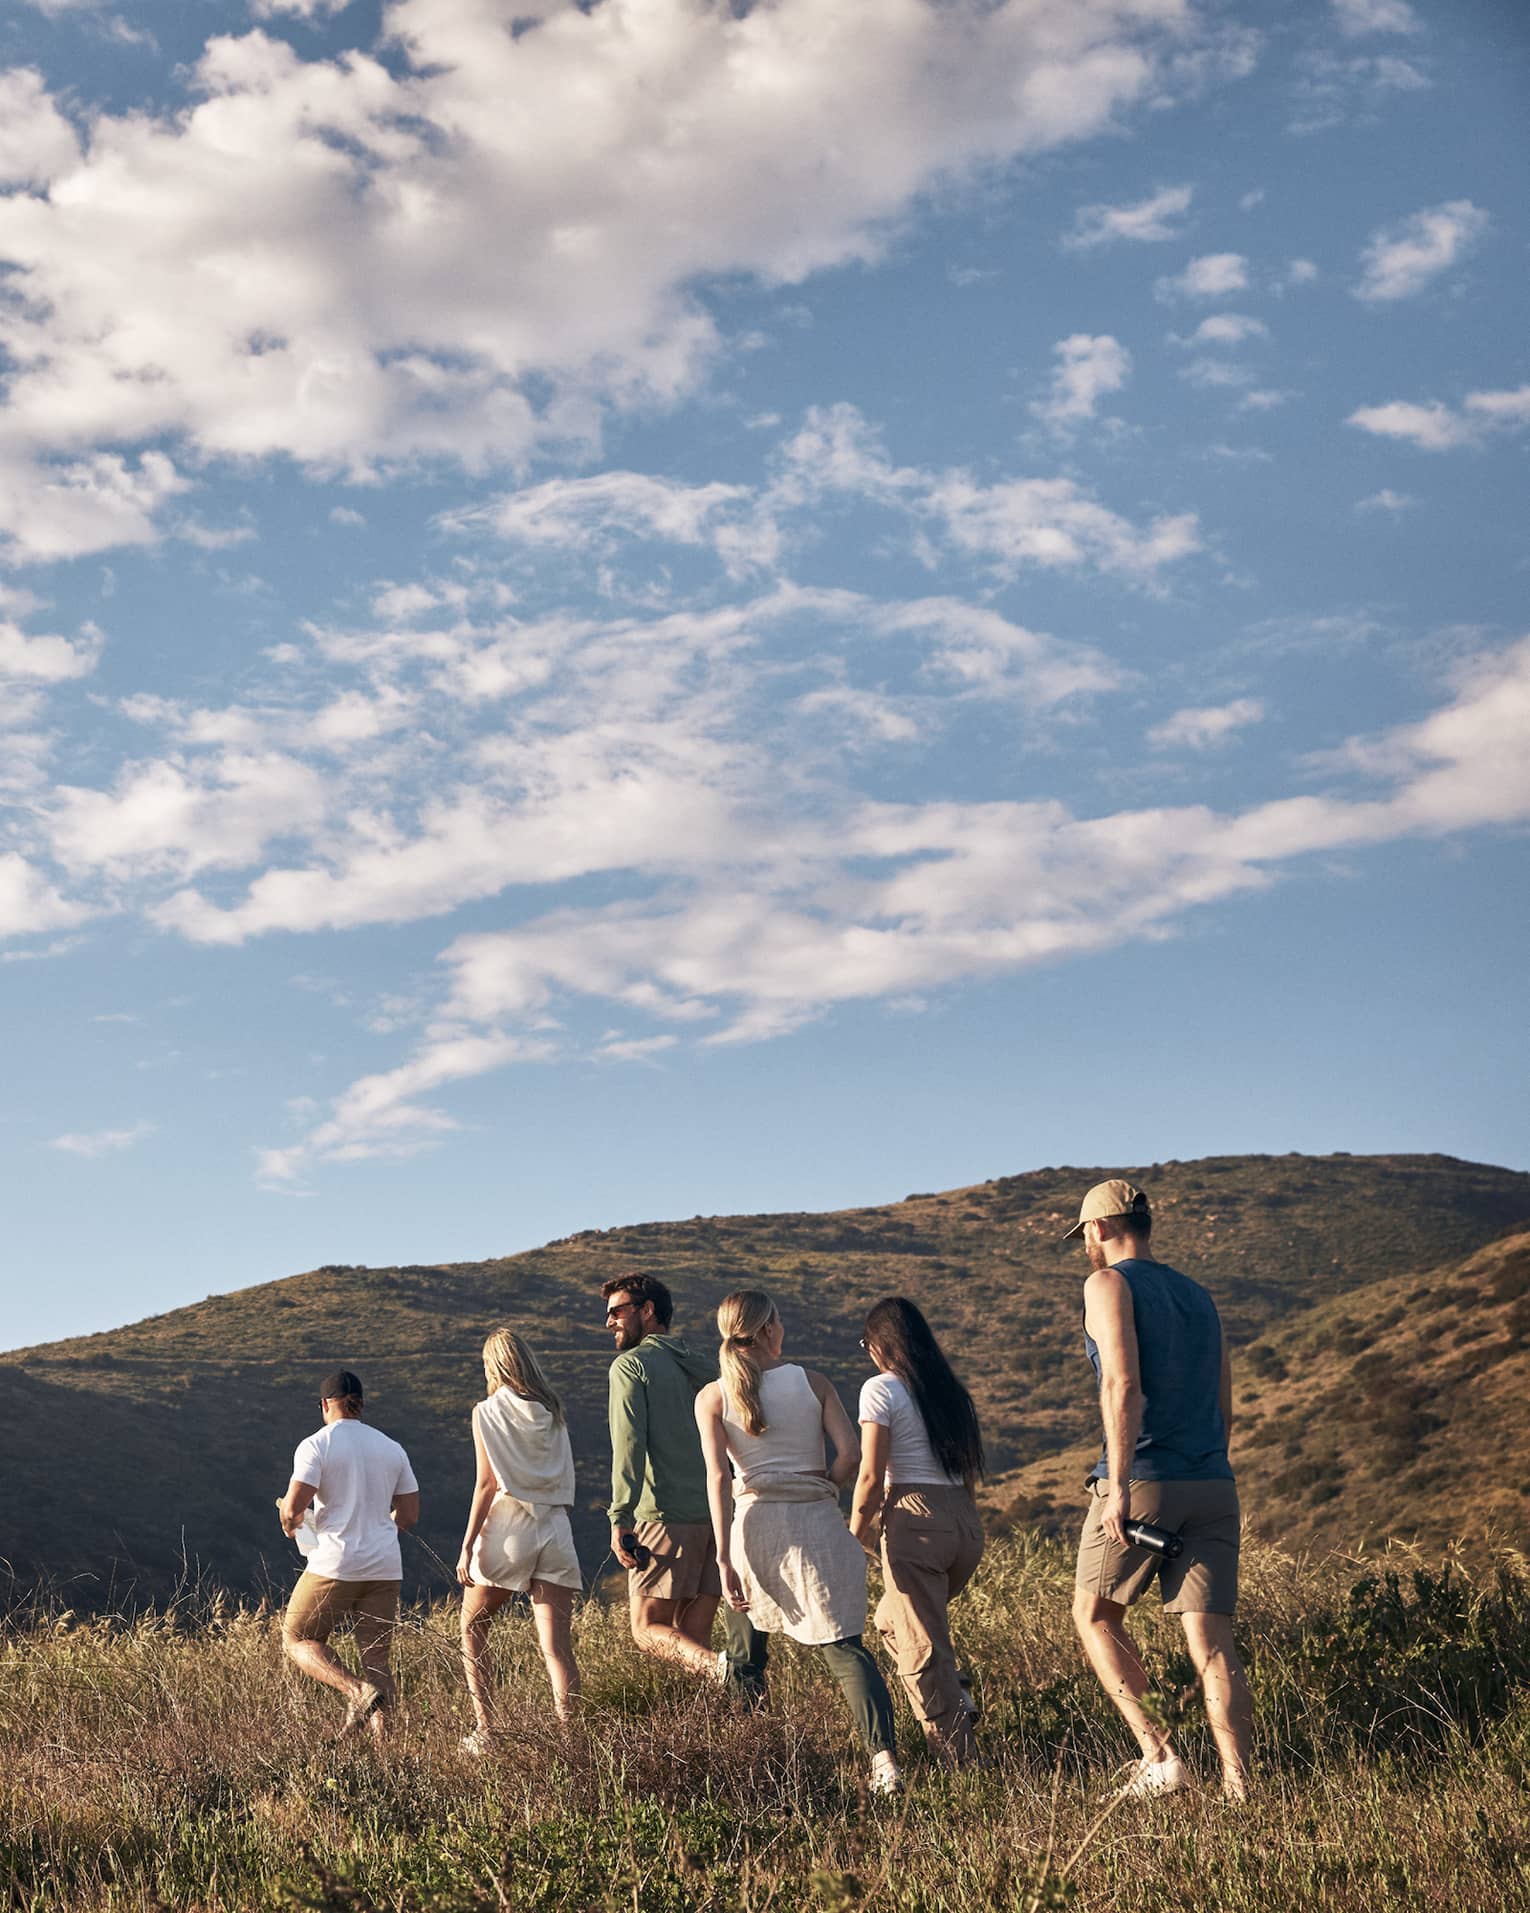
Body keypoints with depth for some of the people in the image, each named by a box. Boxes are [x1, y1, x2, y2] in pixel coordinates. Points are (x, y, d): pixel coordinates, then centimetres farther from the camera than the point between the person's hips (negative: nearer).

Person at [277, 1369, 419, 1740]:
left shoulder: (315, 1446, -6)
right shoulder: (391, 1448, 10)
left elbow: (293, 1507, -15)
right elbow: (409, 1515, 11)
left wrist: (289, 1522, 8)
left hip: (335, 1566, -5)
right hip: (384, 1569, 5)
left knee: (297, 1640, 13)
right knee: (376, 1660, 10)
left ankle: (358, 1692, -10)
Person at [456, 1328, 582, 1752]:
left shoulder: (488, 1412, -1)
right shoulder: (553, 1412, 12)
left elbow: (487, 1483, -7)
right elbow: (565, 1479, 12)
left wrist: (468, 1545, -5)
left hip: (507, 1527, -3)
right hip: (556, 1528, 4)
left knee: (472, 1629, 14)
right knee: (557, 1647, -2)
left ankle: (486, 1732, 7)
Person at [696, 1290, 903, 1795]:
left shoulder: (713, 1396, 2)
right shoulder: (812, 1382, 3)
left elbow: (718, 1477, -7)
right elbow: (849, 1453, -5)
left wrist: (724, 1558, -10)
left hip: (754, 1520, 0)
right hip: (816, 1522, 0)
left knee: (748, 1637, 23)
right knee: (841, 1644, -1)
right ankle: (884, 1757, -18)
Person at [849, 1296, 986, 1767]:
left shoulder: (881, 1389, -4)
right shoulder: (951, 1392, 15)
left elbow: (871, 1477, -9)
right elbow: (970, 1471, 14)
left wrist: (855, 1535, 2)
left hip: (914, 1518, -7)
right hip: (965, 1520, 7)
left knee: (920, 1643, 1)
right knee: (893, 1618, 24)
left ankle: (957, 1753, 0)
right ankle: (955, 1693, 7)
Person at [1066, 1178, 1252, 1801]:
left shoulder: (1109, 1284, -2)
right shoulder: (1199, 1296, 19)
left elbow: (1122, 1384, -15)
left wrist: (1119, 1482, -18)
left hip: (1143, 1483, -5)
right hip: (1213, 1486, 6)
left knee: (1094, 1614, 12)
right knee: (1211, 1638, 2)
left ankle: (1158, 1753, -1)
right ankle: (1238, 1786, -7)